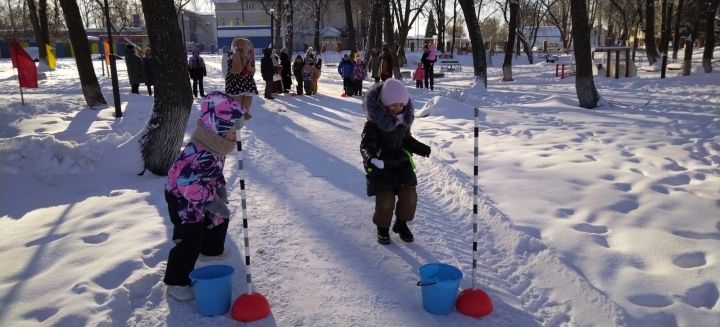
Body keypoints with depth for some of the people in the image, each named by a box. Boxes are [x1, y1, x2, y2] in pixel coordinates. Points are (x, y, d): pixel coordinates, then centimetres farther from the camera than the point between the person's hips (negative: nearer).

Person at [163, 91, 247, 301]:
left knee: (219, 218, 26)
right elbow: (188, 184, -39)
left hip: (203, 195, 10)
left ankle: (211, 250, 52)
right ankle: (176, 282, 6)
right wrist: (211, 201, -34)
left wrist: (220, 187, 1)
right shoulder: (200, 154, -38)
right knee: (190, 240, -8)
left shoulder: (215, 144, -6)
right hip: (183, 199, -10)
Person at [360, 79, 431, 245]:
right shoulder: (374, 121, -16)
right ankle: (383, 228, 19)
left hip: (401, 162, 5)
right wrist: (371, 158, -45)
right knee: (385, 200, -11)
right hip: (380, 166, -5)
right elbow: (366, 144, -25)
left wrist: (425, 150, 11)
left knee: (409, 196, -5)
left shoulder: (404, 119, 2)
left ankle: (401, 224, 23)